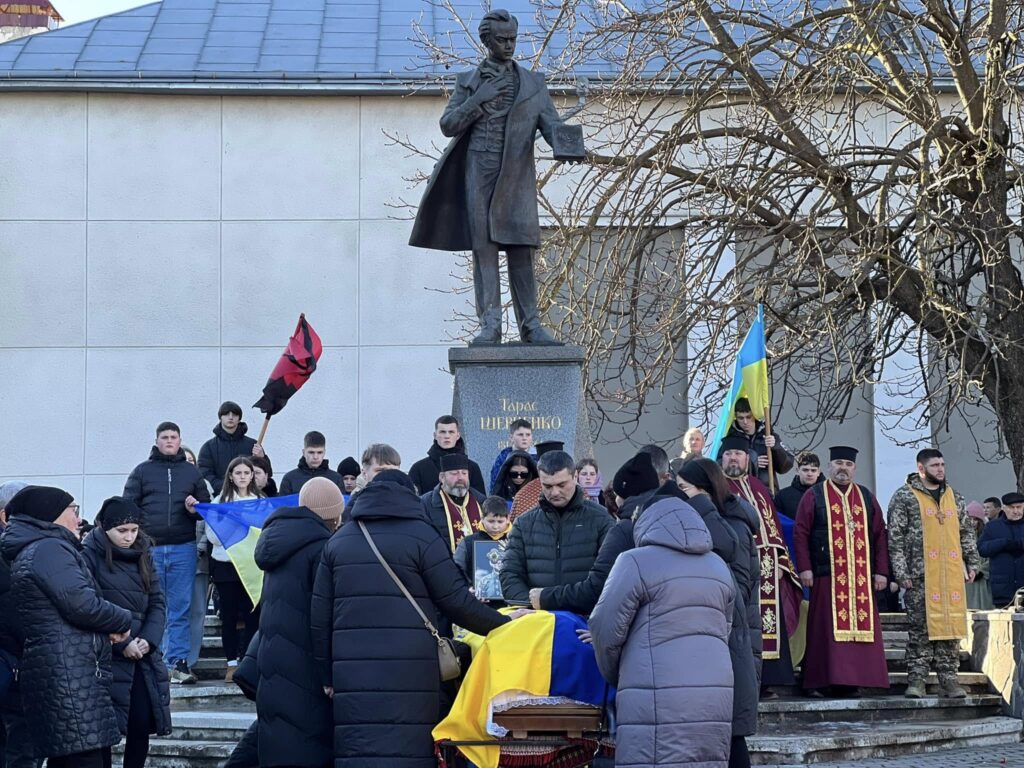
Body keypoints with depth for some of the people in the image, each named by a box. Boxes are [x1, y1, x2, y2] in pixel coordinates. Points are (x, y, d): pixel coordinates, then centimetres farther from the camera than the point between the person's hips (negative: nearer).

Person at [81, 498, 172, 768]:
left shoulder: (142, 555, 12)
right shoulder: (90, 556, -7)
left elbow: (157, 601, 11)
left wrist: (149, 639, -6)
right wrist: (121, 643, -16)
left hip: (143, 658, 6)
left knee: (143, 725, 6)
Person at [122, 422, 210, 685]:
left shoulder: (192, 472, 12)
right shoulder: (142, 471, 8)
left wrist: (195, 509, -7)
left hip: (183, 548, 1)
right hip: (149, 548, -1)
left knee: (181, 608, 1)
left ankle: (179, 661, 4)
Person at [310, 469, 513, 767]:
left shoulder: (337, 542, 15)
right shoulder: (420, 535, 2)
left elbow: (320, 617, 14)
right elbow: (457, 601, 0)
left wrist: (328, 676, 20)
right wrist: (505, 625, 12)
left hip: (352, 674, 4)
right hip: (410, 674, -4)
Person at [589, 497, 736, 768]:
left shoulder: (637, 562, -1)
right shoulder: (718, 566, 20)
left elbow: (606, 630, -3)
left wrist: (615, 678, 13)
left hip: (658, 699, -6)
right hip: (715, 693, 6)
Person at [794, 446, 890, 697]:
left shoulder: (867, 498, 15)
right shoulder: (814, 497, 6)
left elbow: (880, 535, 13)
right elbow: (800, 533, 0)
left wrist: (881, 571, 5)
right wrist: (805, 568, -9)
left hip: (862, 577, 3)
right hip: (827, 576, -3)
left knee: (861, 628, -1)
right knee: (827, 630, -6)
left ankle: (850, 681, 1)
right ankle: (816, 683, -5)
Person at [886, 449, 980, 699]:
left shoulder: (954, 497, 16)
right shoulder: (904, 497, 0)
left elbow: (966, 532, 21)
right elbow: (895, 537, -4)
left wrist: (972, 562, 12)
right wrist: (901, 571, -10)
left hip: (952, 574, 5)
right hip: (920, 575, -5)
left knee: (951, 624, 2)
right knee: (919, 627, -5)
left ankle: (948, 679, 6)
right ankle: (916, 679, -2)